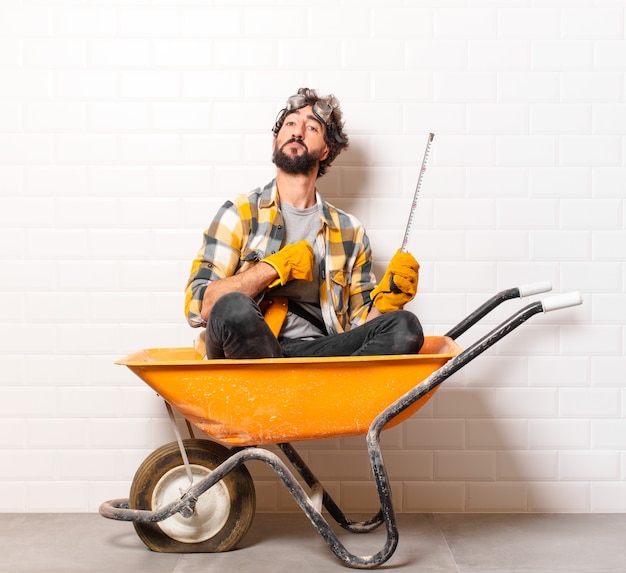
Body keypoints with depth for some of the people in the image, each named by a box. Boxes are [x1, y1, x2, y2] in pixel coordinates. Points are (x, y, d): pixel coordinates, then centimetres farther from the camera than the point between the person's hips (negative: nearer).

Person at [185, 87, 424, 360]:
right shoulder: (240, 213, 9)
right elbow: (198, 307, -3)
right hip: (248, 351, -3)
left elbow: (359, 325, 17)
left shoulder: (350, 231, 19)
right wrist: (277, 267, -8)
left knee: (406, 327, -23)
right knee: (233, 308, -36)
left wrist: (387, 299, -5)